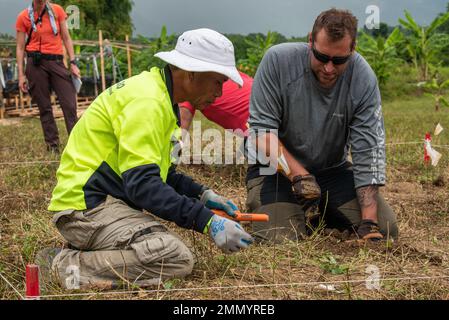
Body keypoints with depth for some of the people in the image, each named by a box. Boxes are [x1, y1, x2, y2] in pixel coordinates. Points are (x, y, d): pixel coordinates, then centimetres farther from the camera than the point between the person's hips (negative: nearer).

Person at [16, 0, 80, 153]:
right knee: (44, 106, 3)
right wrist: (21, 74, -2)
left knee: (70, 103, -6)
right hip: (35, 64, -1)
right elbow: (20, 47, 4)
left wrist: (73, 63, 1)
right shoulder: (23, 17, 1)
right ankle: (52, 144, 10)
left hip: (56, 61, 1)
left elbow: (66, 38, 8)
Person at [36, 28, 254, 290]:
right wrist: (207, 221, -26)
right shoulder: (147, 101, -19)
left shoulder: (160, 96, 14)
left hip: (108, 202, 11)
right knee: (178, 260, -23)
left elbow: (155, 170, 20)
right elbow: (142, 184, -26)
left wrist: (203, 195, 8)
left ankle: (83, 252, 5)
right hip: (86, 206, -11)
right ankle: (67, 265, -15)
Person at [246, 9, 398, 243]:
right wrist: (299, 176, -30)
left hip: (333, 169, 3)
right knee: (280, 241, -22)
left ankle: (322, 213, 18)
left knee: (385, 229, -8)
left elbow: (368, 153, -17)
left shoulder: (364, 79, -16)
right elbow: (262, 129, -19)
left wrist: (369, 220, -24)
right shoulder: (278, 61, -20)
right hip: (277, 168, -2)